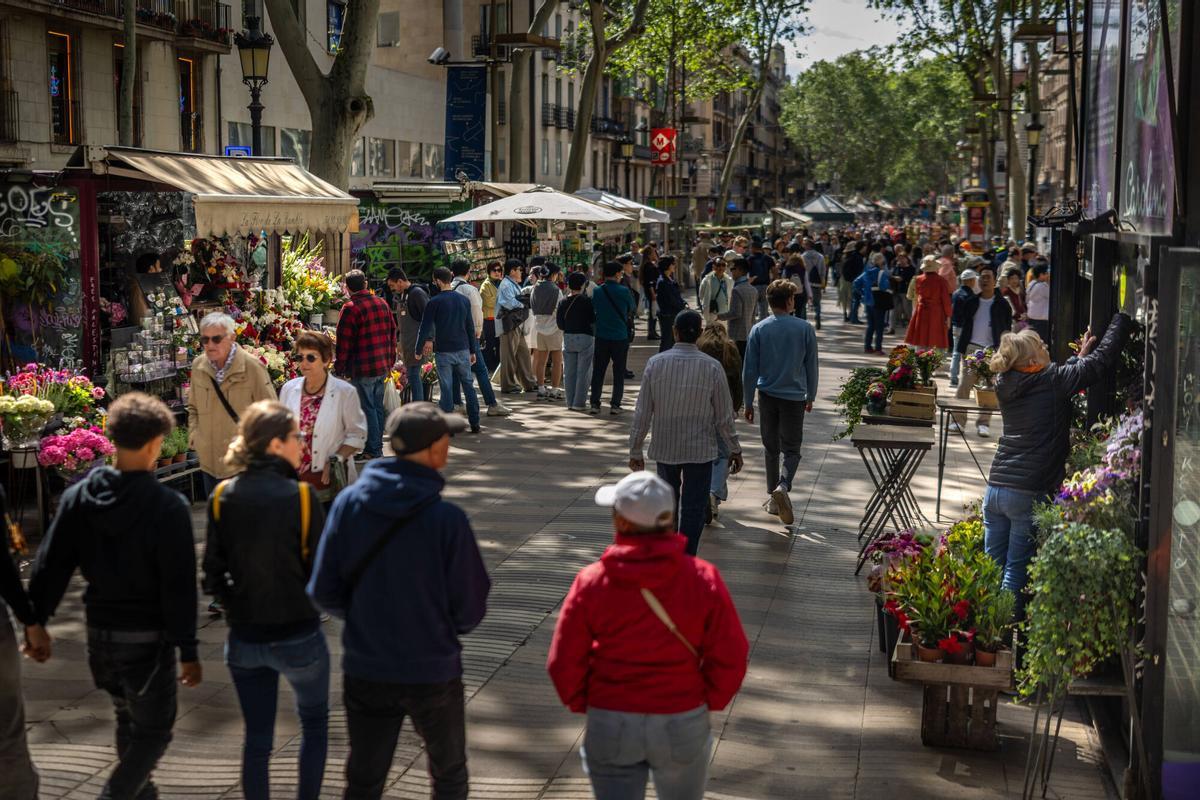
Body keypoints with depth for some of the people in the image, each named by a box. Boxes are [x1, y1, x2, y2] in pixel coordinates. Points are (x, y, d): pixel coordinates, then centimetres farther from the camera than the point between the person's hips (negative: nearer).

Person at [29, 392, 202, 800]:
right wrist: (187, 650, -13)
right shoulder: (167, 505, -18)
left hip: (99, 632, 6)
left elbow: (49, 567, -1)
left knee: (128, 718, 26)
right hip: (147, 636, -6)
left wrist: (36, 622, 8)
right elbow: (178, 585, -18)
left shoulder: (78, 497, -4)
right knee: (153, 729, 10)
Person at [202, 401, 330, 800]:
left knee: (257, 738, 14)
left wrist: (238, 608, 13)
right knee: (314, 722, 21)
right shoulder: (301, 495, -17)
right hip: (298, 635, -3)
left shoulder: (223, 496, -6)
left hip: (244, 637, 3)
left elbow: (214, 574, -1)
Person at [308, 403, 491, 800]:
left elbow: (323, 593, -5)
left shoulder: (349, 502, -11)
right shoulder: (447, 519, -20)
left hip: (365, 673, 3)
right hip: (433, 673, -3)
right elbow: (470, 610, -12)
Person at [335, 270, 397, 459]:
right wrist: (390, 361, 21)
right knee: (377, 407, 15)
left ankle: (373, 449, 2)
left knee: (367, 409, 0)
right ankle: (378, 446, 22)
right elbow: (392, 334, 14)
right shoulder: (382, 304, 8)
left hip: (362, 369, -7)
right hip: (383, 367, 7)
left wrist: (339, 368, -5)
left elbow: (344, 343, -12)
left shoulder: (350, 308, -12)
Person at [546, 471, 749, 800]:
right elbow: (730, 658, -10)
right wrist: (708, 702, 6)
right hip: (683, 723, 1)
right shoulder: (703, 579, -11)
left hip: (610, 725, 0)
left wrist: (584, 705, 9)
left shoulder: (591, 582, -12)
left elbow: (563, 663, -8)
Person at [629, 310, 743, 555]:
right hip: (700, 450, -2)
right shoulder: (712, 368, -10)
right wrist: (734, 450, 9)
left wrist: (635, 450, 4)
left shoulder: (655, 363, -8)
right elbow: (724, 417, -4)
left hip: (664, 449, 2)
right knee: (693, 509, 5)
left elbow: (642, 413, -5)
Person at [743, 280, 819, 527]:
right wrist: (810, 397, 15)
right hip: (794, 396, -1)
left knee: (771, 448, 15)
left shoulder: (759, 330, -4)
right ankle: (782, 486, -22)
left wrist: (748, 402, 6)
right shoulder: (805, 329, -5)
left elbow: (749, 370, -3)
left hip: (767, 396, 1)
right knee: (791, 450, 4)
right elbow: (812, 366, 2)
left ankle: (773, 498, 20)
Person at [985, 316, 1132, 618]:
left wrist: (1079, 356, 32)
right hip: (1030, 492, -6)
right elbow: (1102, 360, -5)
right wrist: (1123, 320, 7)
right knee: (1016, 571, 1)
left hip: (995, 488, 6)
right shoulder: (1052, 381, -11)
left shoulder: (1005, 385, 7)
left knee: (992, 567, 11)